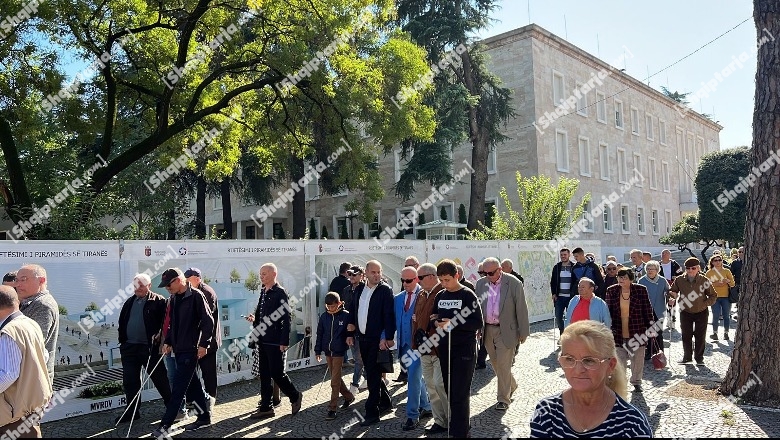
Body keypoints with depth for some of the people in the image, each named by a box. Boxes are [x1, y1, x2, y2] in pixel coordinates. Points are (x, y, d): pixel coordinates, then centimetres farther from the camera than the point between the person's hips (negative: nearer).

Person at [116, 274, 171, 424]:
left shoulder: (158, 301, -4)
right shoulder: (129, 302, 15)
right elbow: (121, 322, 20)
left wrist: (159, 336, -19)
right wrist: (122, 340, 10)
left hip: (149, 347, -6)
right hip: (129, 347, 6)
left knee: (159, 378, 2)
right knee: (130, 381, 10)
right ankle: (133, 411, 22)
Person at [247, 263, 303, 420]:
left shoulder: (280, 293, -12)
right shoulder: (263, 292, 12)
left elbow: (286, 318, -15)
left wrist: (284, 342, -19)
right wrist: (254, 317, 0)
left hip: (275, 342, -8)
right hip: (263, 340, 8)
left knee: (277, 373, -2)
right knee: (264, 375, 11)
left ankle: (295, 396, 20)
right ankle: (265, 408, 19)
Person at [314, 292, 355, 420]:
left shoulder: (346, 316, -10)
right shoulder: (324, 317, 3)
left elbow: (350, 333, -3)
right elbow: (320, 334, 10)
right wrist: (318, 351, 9)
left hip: (339, 352, -5)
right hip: (328, 352, 5)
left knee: (335, 381, -5)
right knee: (336, 378, 16)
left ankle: (332, 409, 1)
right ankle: (349, 397, 36)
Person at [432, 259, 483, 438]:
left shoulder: (467, 295, -8)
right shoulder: (440, 296, 9)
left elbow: (478, 323, -12)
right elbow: (435, 318, 20)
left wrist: (453, 323, -20)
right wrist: (436, 322, -2)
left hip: (464, 350, -6)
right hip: (445, 349, 6)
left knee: (460, 393, -4)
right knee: (449, 391, 11)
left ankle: (460, 432, 4)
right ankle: (459, 425, 26)